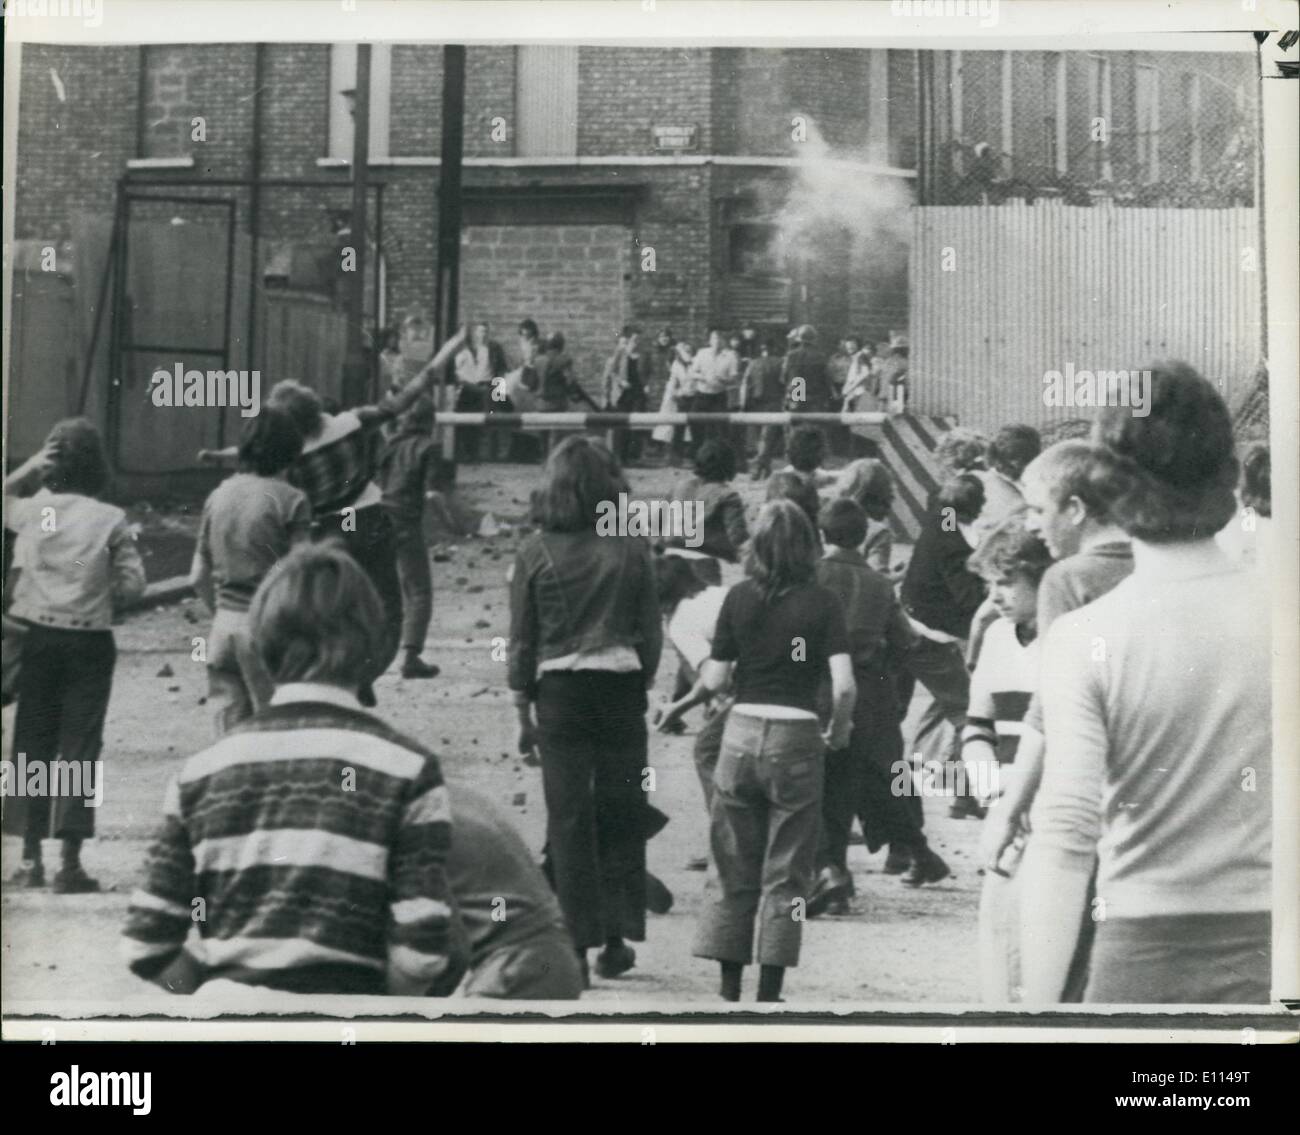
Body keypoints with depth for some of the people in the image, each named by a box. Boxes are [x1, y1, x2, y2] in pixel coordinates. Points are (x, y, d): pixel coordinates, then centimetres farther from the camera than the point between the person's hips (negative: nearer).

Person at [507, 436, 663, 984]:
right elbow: (650, 631, 3)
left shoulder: (535, 552, -2)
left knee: (569, 817, 3)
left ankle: (578, 940, 2)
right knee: (622, 814, 8)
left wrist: (523, 710, 8)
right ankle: (616, 939, 10)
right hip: (621, 683, 1)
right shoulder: (631, 548, -1)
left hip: (559, 690, -1)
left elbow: (521, 640, 1)